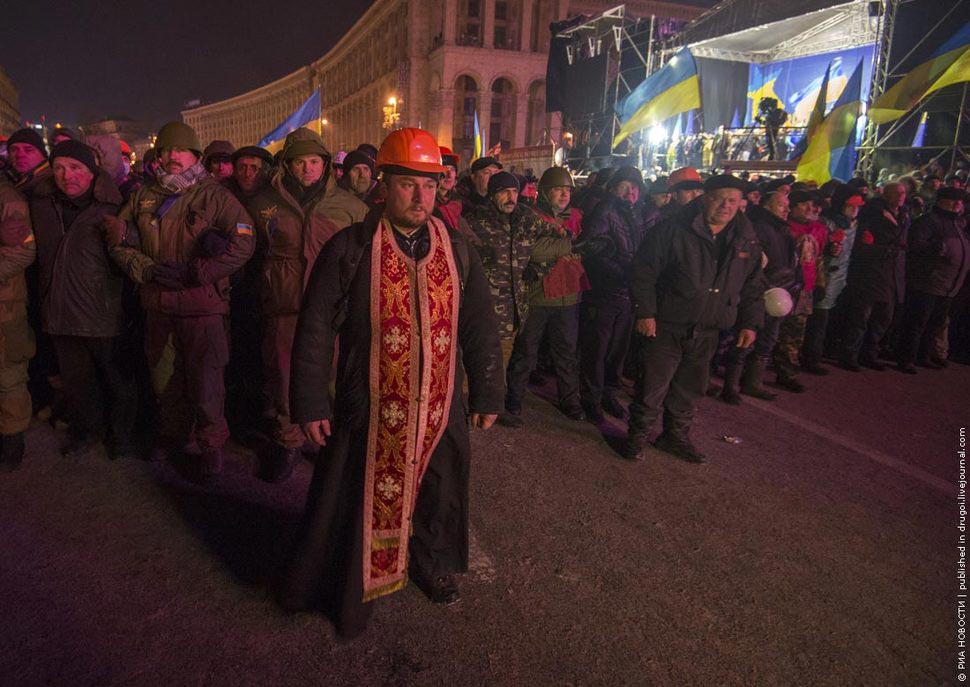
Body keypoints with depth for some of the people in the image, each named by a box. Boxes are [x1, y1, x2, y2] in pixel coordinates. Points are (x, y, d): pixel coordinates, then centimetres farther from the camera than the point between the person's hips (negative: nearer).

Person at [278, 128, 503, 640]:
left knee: (436, 496, 20)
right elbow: (316, 328, -7)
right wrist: (311, 403, -7)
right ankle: (349, 589, 37)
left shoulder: (457, 250, 3)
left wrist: (486, 394, 7)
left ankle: (432, 565, 48)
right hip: (370, 413, -3)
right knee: (362, 502, 11)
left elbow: (480, 327, 6)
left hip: (441, 411, 4)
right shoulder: (349, 249, -8)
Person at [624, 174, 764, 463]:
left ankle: (675, 436, 33)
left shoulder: (747, 240, 5)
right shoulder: (675, 230, -12)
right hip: (666, 327, -5)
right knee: (653, 385, 0)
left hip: (707, 332, 5)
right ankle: (637, 436, 18)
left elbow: (753, 286, 14)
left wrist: (750, 323, 9)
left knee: (690, 388, 16)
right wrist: (645, 312, -14)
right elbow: (644, 271, -11)